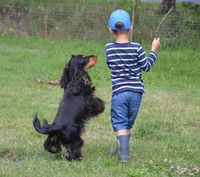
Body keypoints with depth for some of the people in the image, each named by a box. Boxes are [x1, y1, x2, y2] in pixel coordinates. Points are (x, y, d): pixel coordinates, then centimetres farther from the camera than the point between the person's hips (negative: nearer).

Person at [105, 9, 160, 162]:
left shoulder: (109, 49, -5)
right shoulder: (136, 48, -9)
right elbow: (146, 67, 1)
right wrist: (154, 51, 13)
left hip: (119, 91, -1)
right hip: (136, 91, 1)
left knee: (120, 123, -1)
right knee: (128, 123, 17)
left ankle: (124, 155, -14)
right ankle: (123, 149, 30)